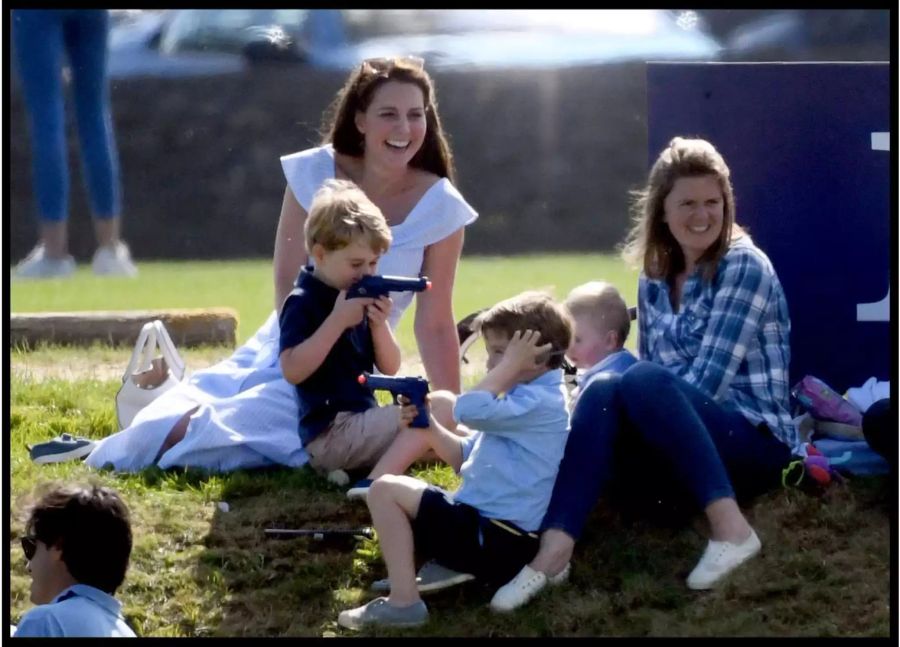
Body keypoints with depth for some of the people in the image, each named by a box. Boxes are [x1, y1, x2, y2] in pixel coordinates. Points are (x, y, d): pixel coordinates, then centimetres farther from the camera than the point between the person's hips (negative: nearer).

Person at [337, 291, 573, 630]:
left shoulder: (540, 403, -17)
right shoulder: (527, 399, 15)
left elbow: (468, 410, -29)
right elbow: (466, 457, 20)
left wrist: (511, 365, -18)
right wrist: (426, 424, 5)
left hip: (497, 541, -11)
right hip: (488, 521, 11)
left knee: (385, 490, -11)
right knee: (401, 491, 27)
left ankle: (403, 602, -15)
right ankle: (454, 564, 7)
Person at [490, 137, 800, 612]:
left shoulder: (745, 267, -8)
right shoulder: (654, 281, 11)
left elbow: (707, 381, -17)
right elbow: (657, 390, 12)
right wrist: (614, 395, -8)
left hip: (755, 442, -6)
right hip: (681, 446, 6)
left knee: (643, 382, -31)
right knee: (601, 393, -23)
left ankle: (730, 527, -35)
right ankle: (554, 548, -37)